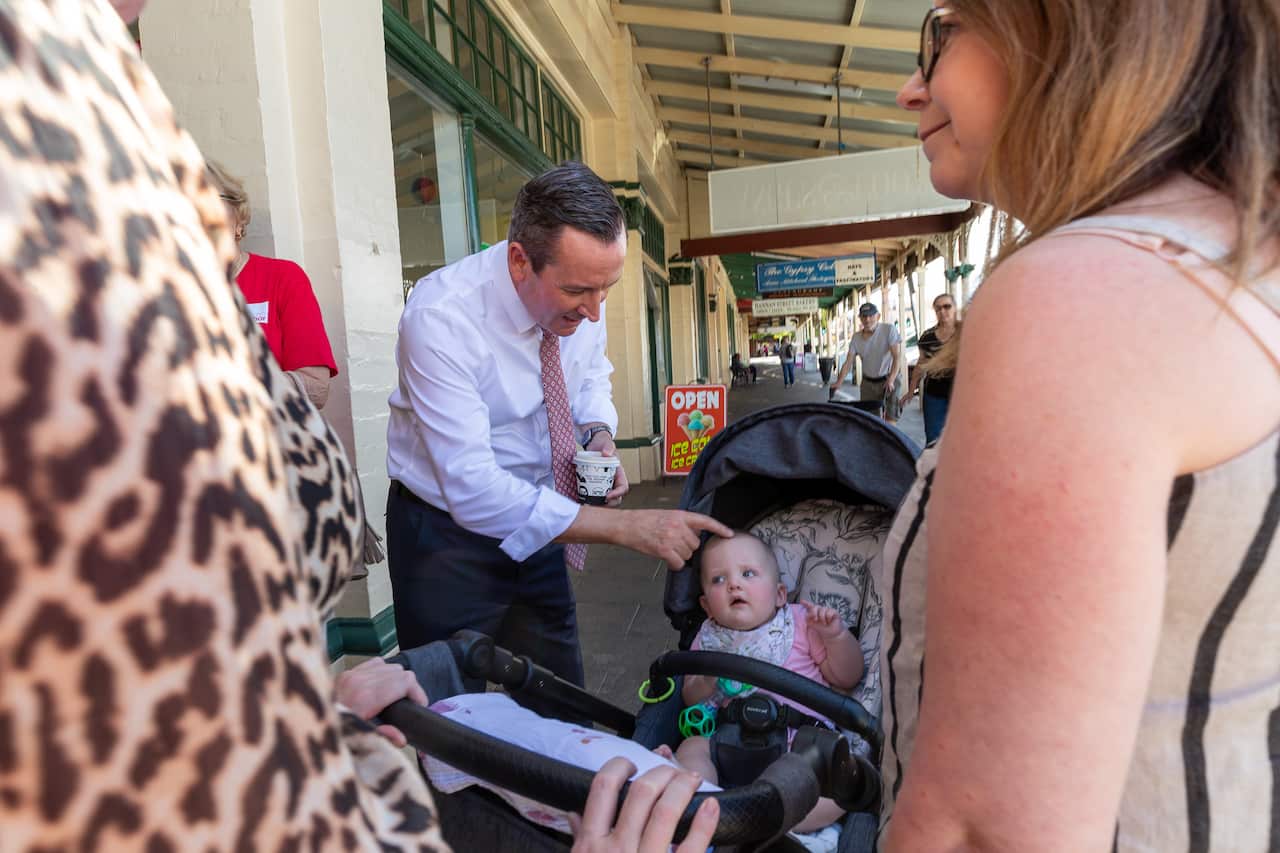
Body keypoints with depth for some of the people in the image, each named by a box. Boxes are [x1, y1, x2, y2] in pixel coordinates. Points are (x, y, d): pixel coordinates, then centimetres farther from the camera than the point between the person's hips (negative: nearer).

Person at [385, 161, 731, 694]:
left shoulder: (580, 295, -12)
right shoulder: (441, 318, -29)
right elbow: (472, 489, -33)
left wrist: (600, 433, -12)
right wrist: (626, 527, -35)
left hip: (534, 520, 5)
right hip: (450, 533, -4)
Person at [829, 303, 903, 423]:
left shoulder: (889, 329, -11)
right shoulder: (856, 337, 2)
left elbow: (897, 356, -16)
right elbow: (848, 362, 1)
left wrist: (891, 380, -27)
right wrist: (838, 383, -12)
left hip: (888, 380, -4)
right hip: (868, 383, 4)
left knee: (890, 420, -11)